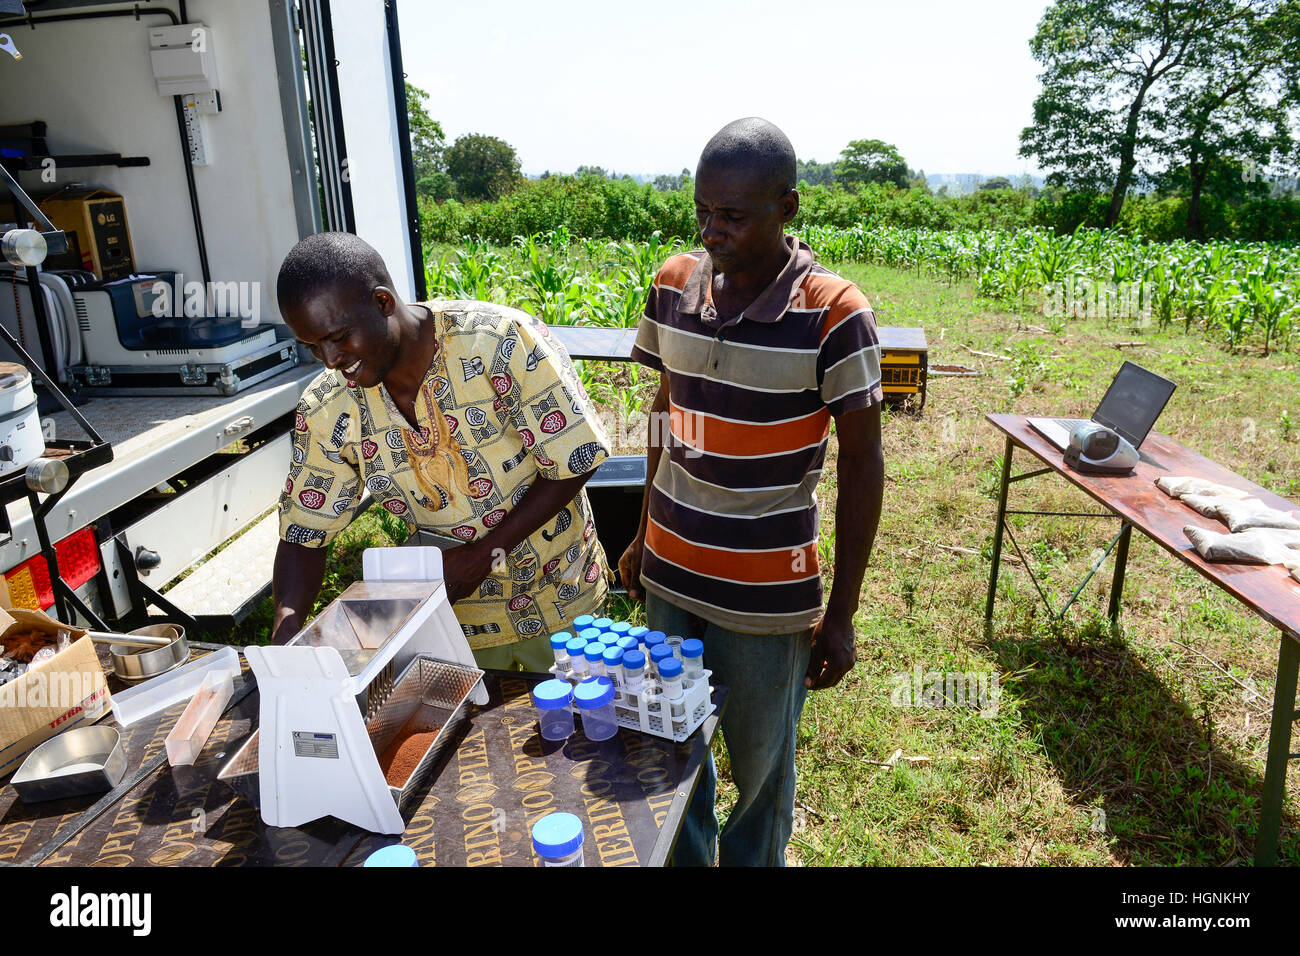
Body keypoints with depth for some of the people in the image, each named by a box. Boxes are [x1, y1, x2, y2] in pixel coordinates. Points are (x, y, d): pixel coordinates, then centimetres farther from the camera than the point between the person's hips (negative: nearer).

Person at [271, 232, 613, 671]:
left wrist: (485, 554, -23)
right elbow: (304, 534, -3)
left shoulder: (501, 341, -25)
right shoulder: (327, 410, -11)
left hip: (557, 600, -2)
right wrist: (286, 620, -22)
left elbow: (574, 460, -20)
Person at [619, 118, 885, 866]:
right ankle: (689, 860, 45)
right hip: (670, 574, 4)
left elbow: (862, 461, -10)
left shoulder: (833, 314, -16)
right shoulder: (674, 284, -2)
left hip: (767, 596, -4)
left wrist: (841, 615, -8)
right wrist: (645, 536, 14)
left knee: (761, 766, 15)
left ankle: (755, 861, 44)